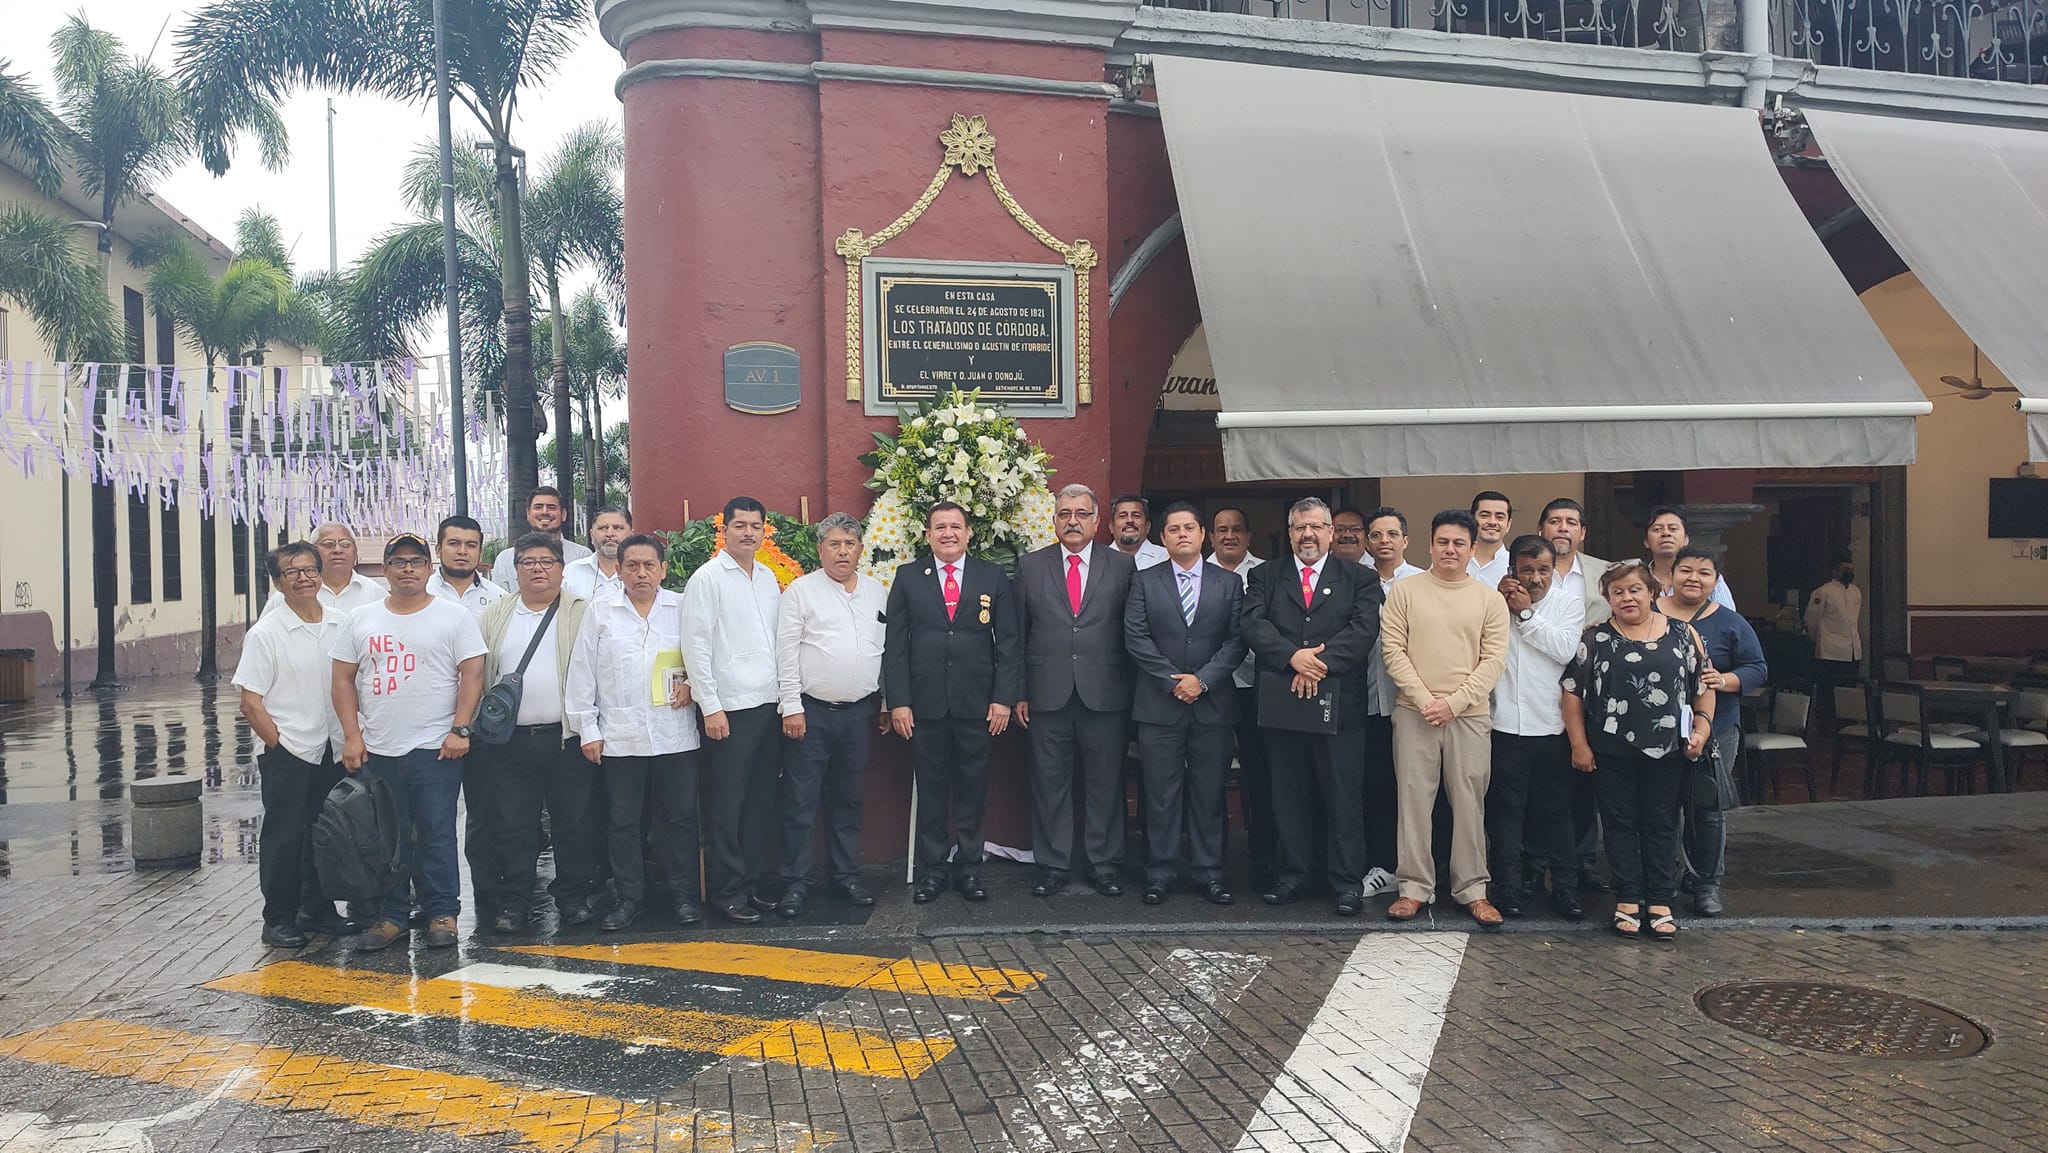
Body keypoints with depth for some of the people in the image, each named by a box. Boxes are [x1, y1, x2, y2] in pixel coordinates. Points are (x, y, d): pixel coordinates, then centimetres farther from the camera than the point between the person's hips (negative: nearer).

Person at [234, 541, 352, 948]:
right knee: (283, 838, 3)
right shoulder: (265, 633, -8)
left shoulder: (341, 624, 4)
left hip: (333, 749, 5)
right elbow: (251, 703, -8)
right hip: (288, 752, -4)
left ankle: (318, 910, 26)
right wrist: (280, 746, -10)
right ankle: (278, 919, 15)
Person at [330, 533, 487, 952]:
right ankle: (390, 916, 19)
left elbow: (473, 675, -3)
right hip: (376, 751, 3)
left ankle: (442, 914, 11)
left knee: (437, 835, 0)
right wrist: (352, 736, 0)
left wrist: (460, 730, -11)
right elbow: (344, 680, 9)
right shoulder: (360, 619, 10)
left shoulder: (454, 616, 1)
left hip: (435, 748, -3)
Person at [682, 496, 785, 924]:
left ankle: (751, 883, 21)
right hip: (730, 710, -6)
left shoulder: (768, 577, 13)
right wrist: (711, 707, -13)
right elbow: (696, 646, -10)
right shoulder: (708, 578, -6)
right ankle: (727, 893, 11)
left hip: (769, 705, 6)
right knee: (726, 805, 1)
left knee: (761, 802, 11)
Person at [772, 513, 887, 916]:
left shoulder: (878, 591, 10)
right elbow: (786, 653, -6)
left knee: (848, 800, 14)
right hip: (812, 712, -4)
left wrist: (887, 704, 10)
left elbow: (888, 648, 12)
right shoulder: (801, 590, -3)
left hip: (860, 712, 4)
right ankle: (795, 884, 7)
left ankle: (846, 876, 23)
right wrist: (792, 708, -11)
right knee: (800, 802, 0)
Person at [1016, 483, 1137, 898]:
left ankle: (1104, 865, 18)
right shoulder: (1030, 566, 7)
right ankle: (1052, 865, 17)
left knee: (1105, 784, 6)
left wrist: (1134, 692, 0)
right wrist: (1019, 692, 2)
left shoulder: (1122, 566, 5)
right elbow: (1018, 634, 7)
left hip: (1105, 694, 0)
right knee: (1049, 784, 6)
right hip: (1048, 695, 1)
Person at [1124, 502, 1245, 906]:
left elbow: (1237, 641, 0)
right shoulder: (1145, 582, 6)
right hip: (1159, 706, -1)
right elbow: (1135, 638, -2)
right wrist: (1173, 680, -11)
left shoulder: (1229, 584, 8)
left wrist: (1202, 679, -12)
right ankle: (1160, 873, 11)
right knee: (1161, 794, 3)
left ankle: (1209, 873, 13)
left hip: (1212, 705, 1)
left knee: (1209, 793, 5)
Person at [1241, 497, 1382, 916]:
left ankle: (1348, 882, 11)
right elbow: (1253, 624, -4)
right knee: (1288, 795, 9)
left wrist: (1320, 662, -19)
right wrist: (1293, 657, -19)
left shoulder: (1358, 580, 7)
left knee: (1344, 796, 1)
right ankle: (1292, 874, 21)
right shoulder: (1265, 577, 11)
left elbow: (1364, 629, -8)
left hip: (1339, 704, -2)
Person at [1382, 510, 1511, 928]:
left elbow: (1493, 659, -1)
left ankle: (1471, 889, 15)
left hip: (1469, 716, 0)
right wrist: (1424, 699, -10)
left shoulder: (1489, 599, 5)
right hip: (1413, 713, 0)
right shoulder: (1405, 591, 4)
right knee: (1414, 801, 3)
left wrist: (1453, 702, -10)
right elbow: (1393, 648, -1)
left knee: (1470, 804, 4)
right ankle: (1415, 887, 12)